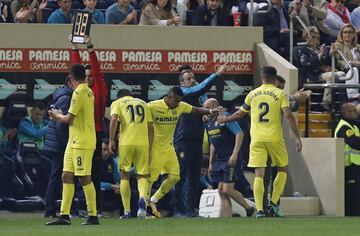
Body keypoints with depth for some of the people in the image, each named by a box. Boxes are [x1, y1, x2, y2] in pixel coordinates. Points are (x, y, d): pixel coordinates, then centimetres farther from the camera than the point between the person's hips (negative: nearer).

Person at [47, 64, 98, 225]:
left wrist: (57, 116, 3)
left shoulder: (79, 92, -15)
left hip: (82, 143, -10)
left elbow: (69, 119, -15)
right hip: (74, 142, 10)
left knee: (84, 178, -7)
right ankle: (64, 216, 7)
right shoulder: (88, 91, 14)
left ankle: (93, 216, -4)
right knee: (67, 176, 8)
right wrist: (60, 116, 19)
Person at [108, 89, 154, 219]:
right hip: (143, 143, 2)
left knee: (125, 176, 10)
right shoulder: (143, 104, 21)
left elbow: (114, 119, -8)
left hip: (126, 143, -2)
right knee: (142, 175, 8)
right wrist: (150, 148, 17)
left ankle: (127, 211, 7)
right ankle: (143, 197, -24)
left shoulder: (117, 103, 12)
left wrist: (111, 140, -4)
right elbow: (151, 127, 14)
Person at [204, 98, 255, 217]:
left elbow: (240, 134, -16)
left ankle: (249, 208, 6)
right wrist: (210, 163, 21)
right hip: (218, 161, 8)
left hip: (230, 159, -8)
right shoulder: (209, 123, 16)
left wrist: (235, 154, -23)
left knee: (227, 190, -13)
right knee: (221, 192, 1)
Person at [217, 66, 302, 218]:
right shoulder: (280, 94, 1)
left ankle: (259, 210, -11)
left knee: (259, 174, -1)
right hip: (275, 137, -2)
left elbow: (240, 114, 19)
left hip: (256, 138, 2)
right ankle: (274, 204, 5)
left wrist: (225, 119, 38)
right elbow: (288, 116, -10)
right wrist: (297, 138, -8)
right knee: (282, 170, 16)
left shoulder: (253, 94, 10)